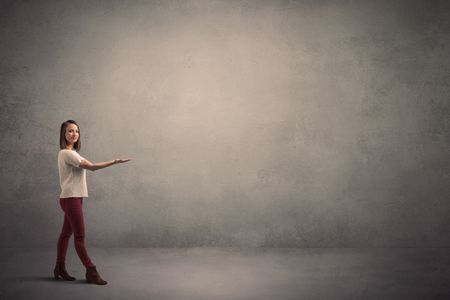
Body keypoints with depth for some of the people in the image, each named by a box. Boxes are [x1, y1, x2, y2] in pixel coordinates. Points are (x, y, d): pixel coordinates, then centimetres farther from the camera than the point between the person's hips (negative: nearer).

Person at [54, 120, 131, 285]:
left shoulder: (68, 153, 16)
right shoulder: (67, 153, -16)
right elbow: (91, 167, -23)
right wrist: (114, 162, -26)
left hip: (73, 198, 10)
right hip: (71, 198, -10)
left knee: (66, 233, 15)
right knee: (80, 236, -6)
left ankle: (60, 268, 24)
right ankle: (91, 272, -3)